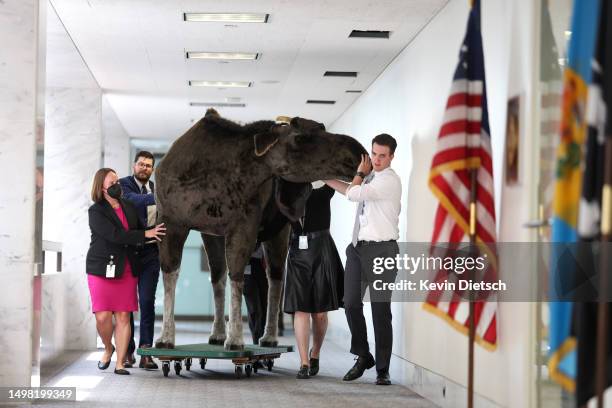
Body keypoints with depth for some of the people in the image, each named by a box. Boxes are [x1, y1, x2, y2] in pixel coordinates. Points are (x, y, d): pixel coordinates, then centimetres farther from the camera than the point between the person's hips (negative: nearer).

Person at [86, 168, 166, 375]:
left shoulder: (129, 207, 12)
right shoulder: (96, 211, -6)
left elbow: (139, 230, 25)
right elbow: (114, 235, -17)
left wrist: (155, 234, 7)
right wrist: (145, 234, -17)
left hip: (127, 270, 4)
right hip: (102, 268, -4)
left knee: (123, 316, 0)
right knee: (103, 316, -9)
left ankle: (120, 363, 5)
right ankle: (108, 348, 20)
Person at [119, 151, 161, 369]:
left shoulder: (156, 189, 14)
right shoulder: (124, 184, -1)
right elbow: (133, 199, -23)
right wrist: (157, 197, -37)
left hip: (150, 253, 2)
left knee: (147, 301, -6)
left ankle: (146, 352, -6)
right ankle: (127, 351, 13)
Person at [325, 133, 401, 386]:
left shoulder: (389, 180, -11)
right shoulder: (371, 178, 15)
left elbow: (353, 194, -17)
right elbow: (350, 191, 31)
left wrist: (361, 172, 0)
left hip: (381, 250, -8)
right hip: (359, 247, 8)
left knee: (381, 310, -2)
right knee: (351, 303, 7)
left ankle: (382, 369, 6)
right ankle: (363, 357, 24)